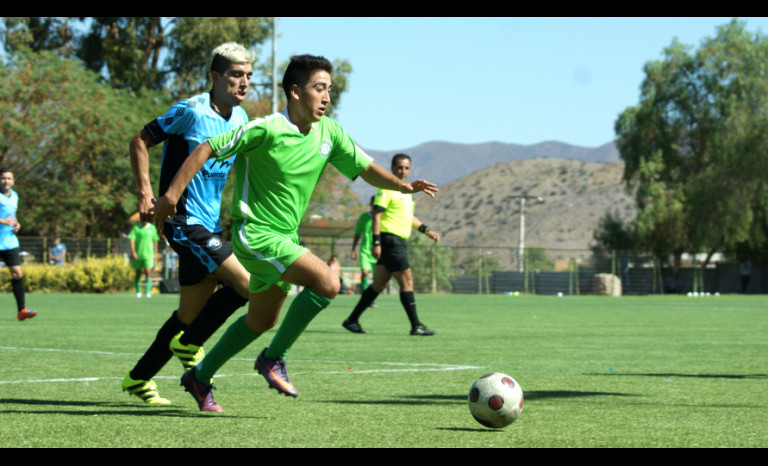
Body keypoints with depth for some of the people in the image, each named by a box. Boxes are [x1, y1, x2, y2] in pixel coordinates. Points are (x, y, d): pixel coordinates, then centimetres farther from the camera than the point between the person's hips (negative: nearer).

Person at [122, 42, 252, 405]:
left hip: (211, 224, 8)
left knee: (191, 314, 11)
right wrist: (145, 193, -12)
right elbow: (140, 141, -6)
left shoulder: (240, 119, 9)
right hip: (185, 221, -8)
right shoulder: (191, 111, -13)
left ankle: (139, 378, 24)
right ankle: (190, 346, -1)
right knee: (246, 282, -19)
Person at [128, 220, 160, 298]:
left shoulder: (152, 228, 6)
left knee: (148, 272, -12)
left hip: (148, 254, 0)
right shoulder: (136, 227, -1)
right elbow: (131, 239, -8)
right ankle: (138, 292, 17)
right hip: (137, 255, 0)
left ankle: (148, 292, -12)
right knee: (138, 273, 7)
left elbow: (155, 240, 13)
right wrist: (133, 252, -17)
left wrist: (155, 253, 12)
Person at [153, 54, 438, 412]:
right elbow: (206, 150, -14)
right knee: (327, 282, -23)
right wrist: (172, 194, -16)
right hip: (255, 234, -8)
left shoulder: (328, 133, 1)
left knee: (261, 321, 20)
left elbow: (365, 169, 4)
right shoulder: (266, 130, -19)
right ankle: (273, 359, -8)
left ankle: (200, 378, 35)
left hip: (284, 236, 9)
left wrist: (402, 185, -14)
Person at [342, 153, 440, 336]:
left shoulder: (406, 190, 19)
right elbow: (377, 215, -15)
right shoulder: (387, 189, -9)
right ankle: (416, 326, -10)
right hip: (390, 239, -10)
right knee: (407, 281, -11)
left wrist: (427, 230, 25)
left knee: (379, 285, 11)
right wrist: (376, 242, -21)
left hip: (399, 242, 10)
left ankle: (352, 320, 17)